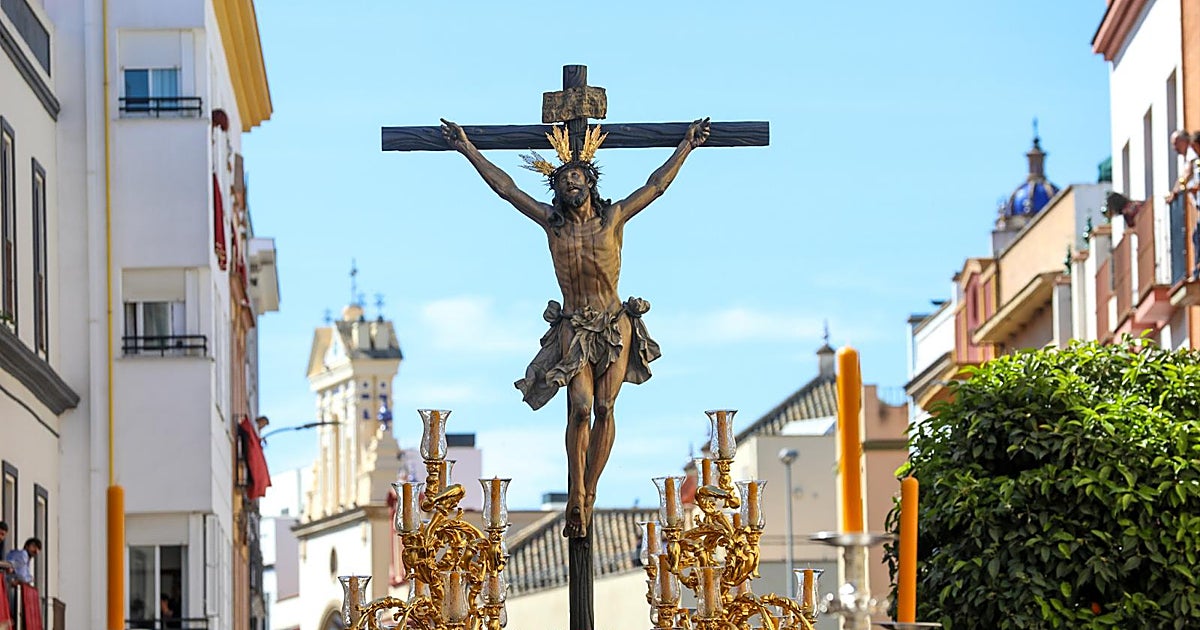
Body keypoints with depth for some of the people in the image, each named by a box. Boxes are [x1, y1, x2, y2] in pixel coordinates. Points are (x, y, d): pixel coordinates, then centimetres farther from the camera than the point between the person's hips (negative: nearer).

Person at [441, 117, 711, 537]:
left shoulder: (613, 218, 2)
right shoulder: (551, 222, 4)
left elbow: (657, 186, 6)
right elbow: (505, 188, 6)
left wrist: (687, 146, 6)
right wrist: (468, 150, 7)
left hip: (614, 326, 0)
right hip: (573, 328, 0)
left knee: (604, 408, -6)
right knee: (580, 407, -14)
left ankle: (588, 493, 3)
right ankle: (576, 500, -10)